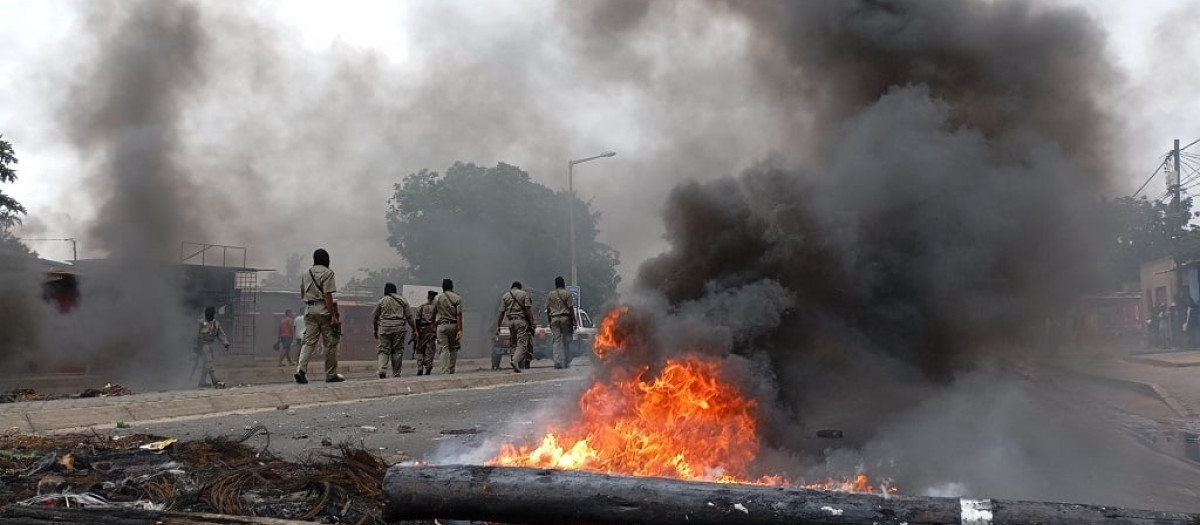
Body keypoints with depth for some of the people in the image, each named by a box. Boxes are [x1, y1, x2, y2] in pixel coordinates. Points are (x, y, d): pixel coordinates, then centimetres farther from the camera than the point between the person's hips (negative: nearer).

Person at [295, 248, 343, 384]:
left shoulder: (305, 274, 14)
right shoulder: (327, 273, -6)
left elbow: (301, 295, 18)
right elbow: (327, 295, -14)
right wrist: (333, 316, -15)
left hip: (309, 310, 6)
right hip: (324, 309, -6)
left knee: (309, 341, 4)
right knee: (330, 343, 2)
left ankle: (301, 369, -15)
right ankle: (331, 375, 7)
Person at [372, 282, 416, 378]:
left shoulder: (381, 301, 7)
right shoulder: (402, 300, 9)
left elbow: (374, 317, 11)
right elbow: (409, 317, 7)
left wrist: (375, 330, 23)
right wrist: (414, 329, 12)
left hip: (384, 327, 0)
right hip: (399, 328, 0)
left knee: (383, 350, 2)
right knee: (397, 350, 5)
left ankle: (382, 371, -17)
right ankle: (396, 374, 7)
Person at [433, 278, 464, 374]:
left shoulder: (437, 298, 5)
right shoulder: (457, 298, 0)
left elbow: (434, 313, 10)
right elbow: (459, 315, -7)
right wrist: (460, 329, -8)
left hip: (441, 325, 0)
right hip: (454, 325, 0)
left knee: (443, 349, -2)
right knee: (453, 349, 12)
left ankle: (445, 371, -13)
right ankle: (451, 371, 13)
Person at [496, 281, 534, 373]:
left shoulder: (505, 296, 12)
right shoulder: (524, 294, 4)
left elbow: (501, 312, 8)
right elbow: (528, 310, -6)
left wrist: (498, 326, 9)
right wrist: (532, 323, -6)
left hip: (511, 321, 4)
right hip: (522, 321, -4)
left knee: (514, 344, 12)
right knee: (522, 343, -6)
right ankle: (515, 361, -27)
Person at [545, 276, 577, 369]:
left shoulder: (550, 295, 10)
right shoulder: (567, 294, 1)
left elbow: (547, 310, 10)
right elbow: (571, 308, -4)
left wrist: (549, 322, 16)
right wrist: (574, 321, -2)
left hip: (554, 319, 2)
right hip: (565, 318, -2)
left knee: (556, 341, 1)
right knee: (566, 341, 4)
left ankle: (557, 362, -7)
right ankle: (566, 362, 6)